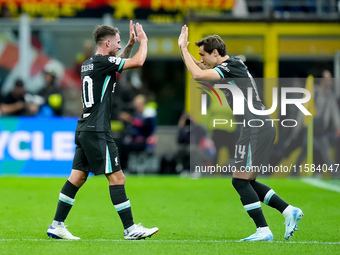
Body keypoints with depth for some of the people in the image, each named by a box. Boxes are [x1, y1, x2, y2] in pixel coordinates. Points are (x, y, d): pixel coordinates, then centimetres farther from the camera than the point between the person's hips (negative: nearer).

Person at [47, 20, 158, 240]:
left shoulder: (89, 64, 15)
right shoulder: (102, 62, -12)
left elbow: (119, 63, 35)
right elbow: (138, 62, -13)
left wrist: (130, 45, 26)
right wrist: (143, 41, 4)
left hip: (84, 130, 9)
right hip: (97, 131, -9)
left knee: (78, 177, 9)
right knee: (117, 177, -7)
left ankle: (57, 226, 8)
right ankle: (130, 229, -6)